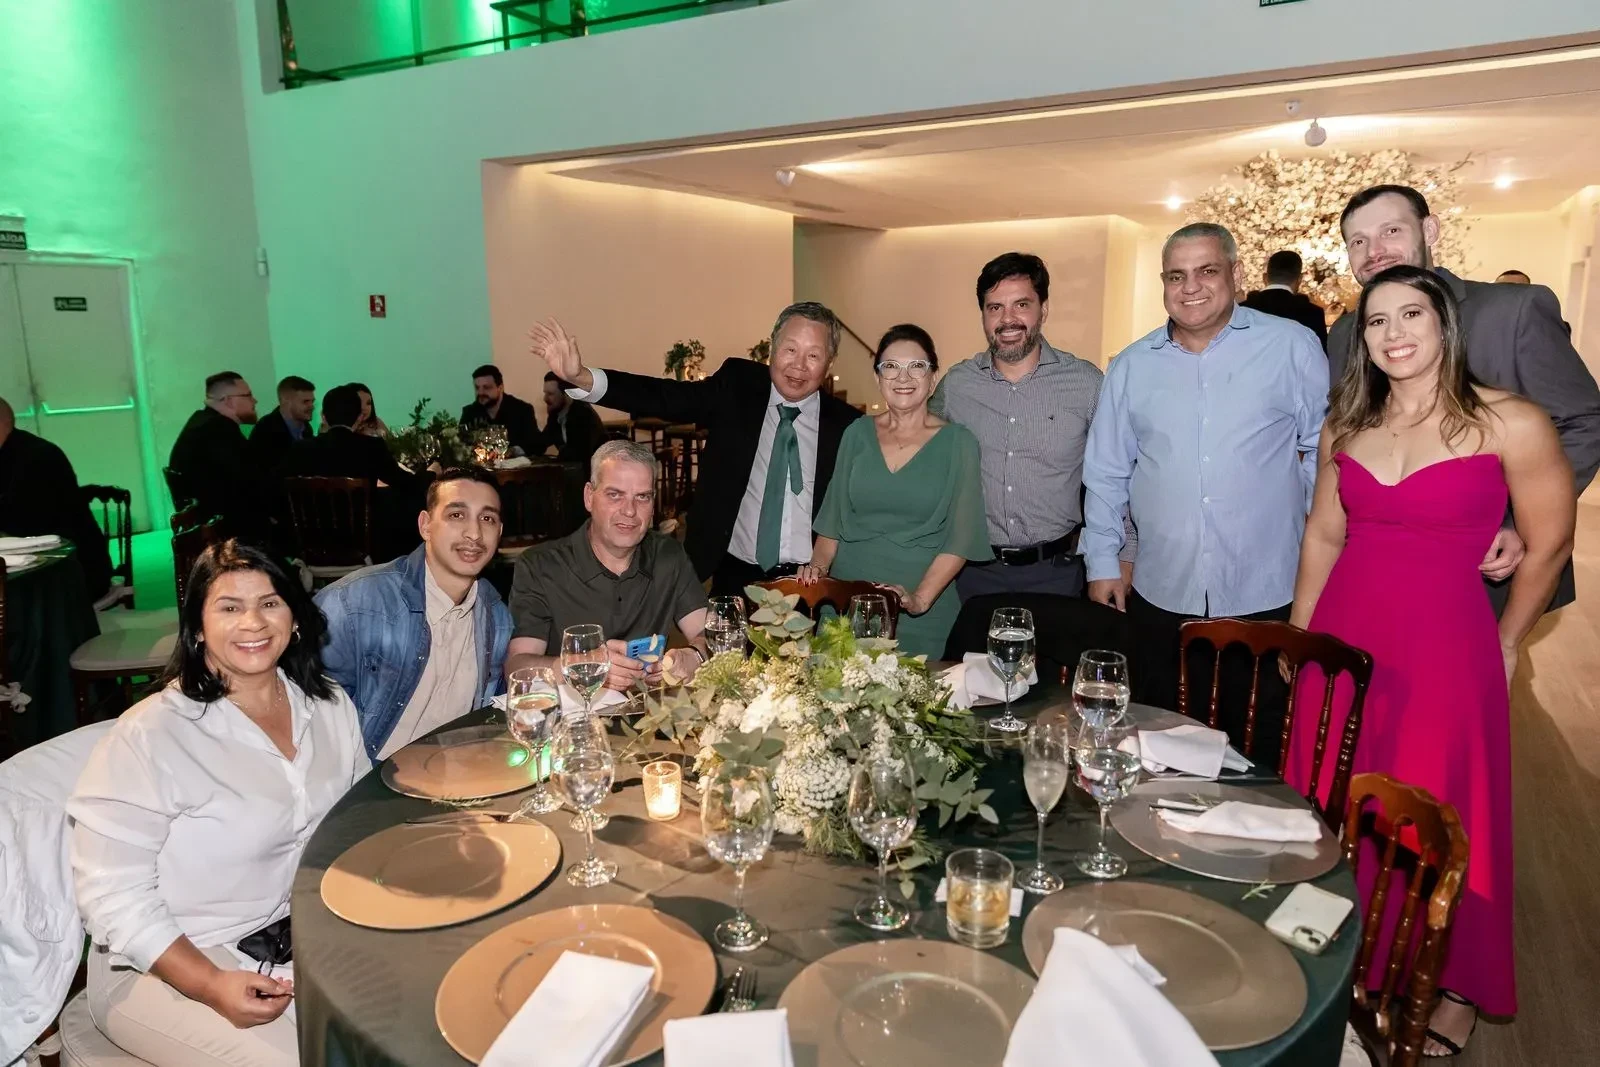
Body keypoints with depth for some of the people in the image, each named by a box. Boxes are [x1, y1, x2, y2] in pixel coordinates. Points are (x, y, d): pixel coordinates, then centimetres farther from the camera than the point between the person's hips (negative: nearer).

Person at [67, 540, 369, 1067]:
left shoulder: (329, 705, 0)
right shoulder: (150, 736, -17)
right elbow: (112, 891, -16)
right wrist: (211, 986, -23)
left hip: (308, 936, 5)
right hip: (168, 964, -5)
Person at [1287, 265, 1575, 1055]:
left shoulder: (1511, 424, -9)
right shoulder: (1345, 423, 5)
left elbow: (1548, 546, -1)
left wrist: (1503, 644, 7)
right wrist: (1299, 635, 13)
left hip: (1444, 644, -4)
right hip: (1344, 638, 4)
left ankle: (1453, 990, 30)